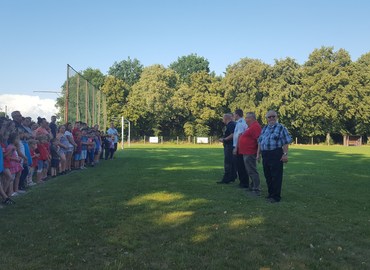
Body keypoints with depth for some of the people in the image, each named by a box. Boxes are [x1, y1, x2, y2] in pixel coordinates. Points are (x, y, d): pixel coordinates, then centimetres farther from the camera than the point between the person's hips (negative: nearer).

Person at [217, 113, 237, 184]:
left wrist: (224, 139, -17)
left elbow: (232, 135, -25)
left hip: (229, 146, -11)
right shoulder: (229, 125, 17)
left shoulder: (231, 125, -14)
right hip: (229, 146, 11)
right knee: (231, 163, 14)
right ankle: (232, 177, 21)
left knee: (227, 163, -9)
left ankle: (226, 179, -7)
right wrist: (223, 139, 17)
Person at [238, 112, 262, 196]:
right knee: (250, 171, 18)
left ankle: (256, 190, -3)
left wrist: (259, 153, -25)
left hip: (250, 153, -11)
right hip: (247, 153, 11)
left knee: (252, 171, -7)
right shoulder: (251, 126, 17)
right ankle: (253, 186, 29)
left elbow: (259, 140, -23)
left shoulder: (255, 127, -17)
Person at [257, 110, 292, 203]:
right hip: (265, 155, 7)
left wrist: (285, 154, -15)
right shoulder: (264, 128, 17)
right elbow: (260, 141, 20)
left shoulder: (281, 128, -2)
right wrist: (258, 153, 15)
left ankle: (276, 196, 3)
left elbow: (286, 142, -8)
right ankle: (271, 194, 24)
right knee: (267, 176, 12)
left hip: (276, 155, -6)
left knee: (276, 176, -4)